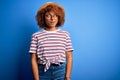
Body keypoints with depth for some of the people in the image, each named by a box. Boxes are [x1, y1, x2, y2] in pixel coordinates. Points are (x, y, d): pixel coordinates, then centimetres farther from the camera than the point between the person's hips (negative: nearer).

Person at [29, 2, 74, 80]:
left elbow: (69, 57, 1)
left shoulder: (65, 34, 1)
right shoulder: (36, 36, -2)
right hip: (43, 71, -1)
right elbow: (33, 60, -2)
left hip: (61, 71, 1)